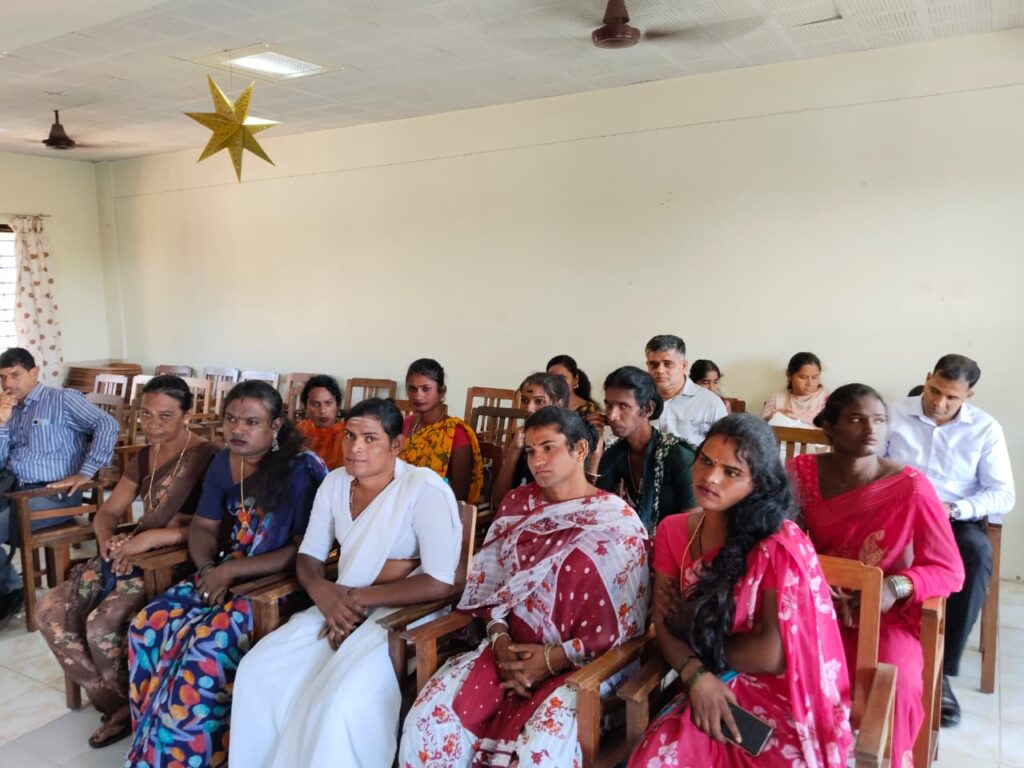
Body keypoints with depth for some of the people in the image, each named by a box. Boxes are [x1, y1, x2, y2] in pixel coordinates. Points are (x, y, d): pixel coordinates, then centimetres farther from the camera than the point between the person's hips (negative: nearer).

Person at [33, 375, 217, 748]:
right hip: (132, 555, 8)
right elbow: (108, 511, 16)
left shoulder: (206, 457, -13)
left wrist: (152, 538, -24)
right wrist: (107, 536, -7)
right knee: (50, 610, -7)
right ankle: (115, 702, 4)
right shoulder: (143, 457, 13)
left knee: (102, 625, -25)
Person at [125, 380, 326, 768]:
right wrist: (208, 568, -7)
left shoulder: (302, 469, -17)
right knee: (148, 625, -9)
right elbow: (203, 526, 13)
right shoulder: (223, 463, 5)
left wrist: (231, 570, -18)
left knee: (206, 647, -25)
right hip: (225, 576, 7)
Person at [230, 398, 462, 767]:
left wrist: (358, 598, -18)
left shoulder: (425, 488, -17)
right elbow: (308, 557, 9)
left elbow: (440, 583, -21)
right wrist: (322, 591, -15)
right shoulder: (335, 482, 4)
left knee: (338, 703, -28)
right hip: (340, 609, 6)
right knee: (257, 670, -10)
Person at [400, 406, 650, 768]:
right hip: (511, 649, 4)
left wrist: (552, 659, -15)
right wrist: (500, 641, -8)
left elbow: (621, 623, -8)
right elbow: (489, 585, 10)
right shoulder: (516, 504, 9)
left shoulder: (617, 521, -6)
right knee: (429, 720, -17)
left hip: (580, 663, -4)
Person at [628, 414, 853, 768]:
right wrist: (698, 675, -16)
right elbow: (664, 624, 1)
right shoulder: (673, 530, 1)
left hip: (780, 695, -2)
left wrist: (703, 646, -3)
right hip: (710, 687, 3)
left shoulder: (781, 545, -15)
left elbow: (771, 654, -16)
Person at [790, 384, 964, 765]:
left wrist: (896, 587, -27)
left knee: (897, 684, -29)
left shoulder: (911, 486, -14)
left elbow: (950, 570, -9)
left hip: (887, 618, -1)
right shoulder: (802, 472, -7)